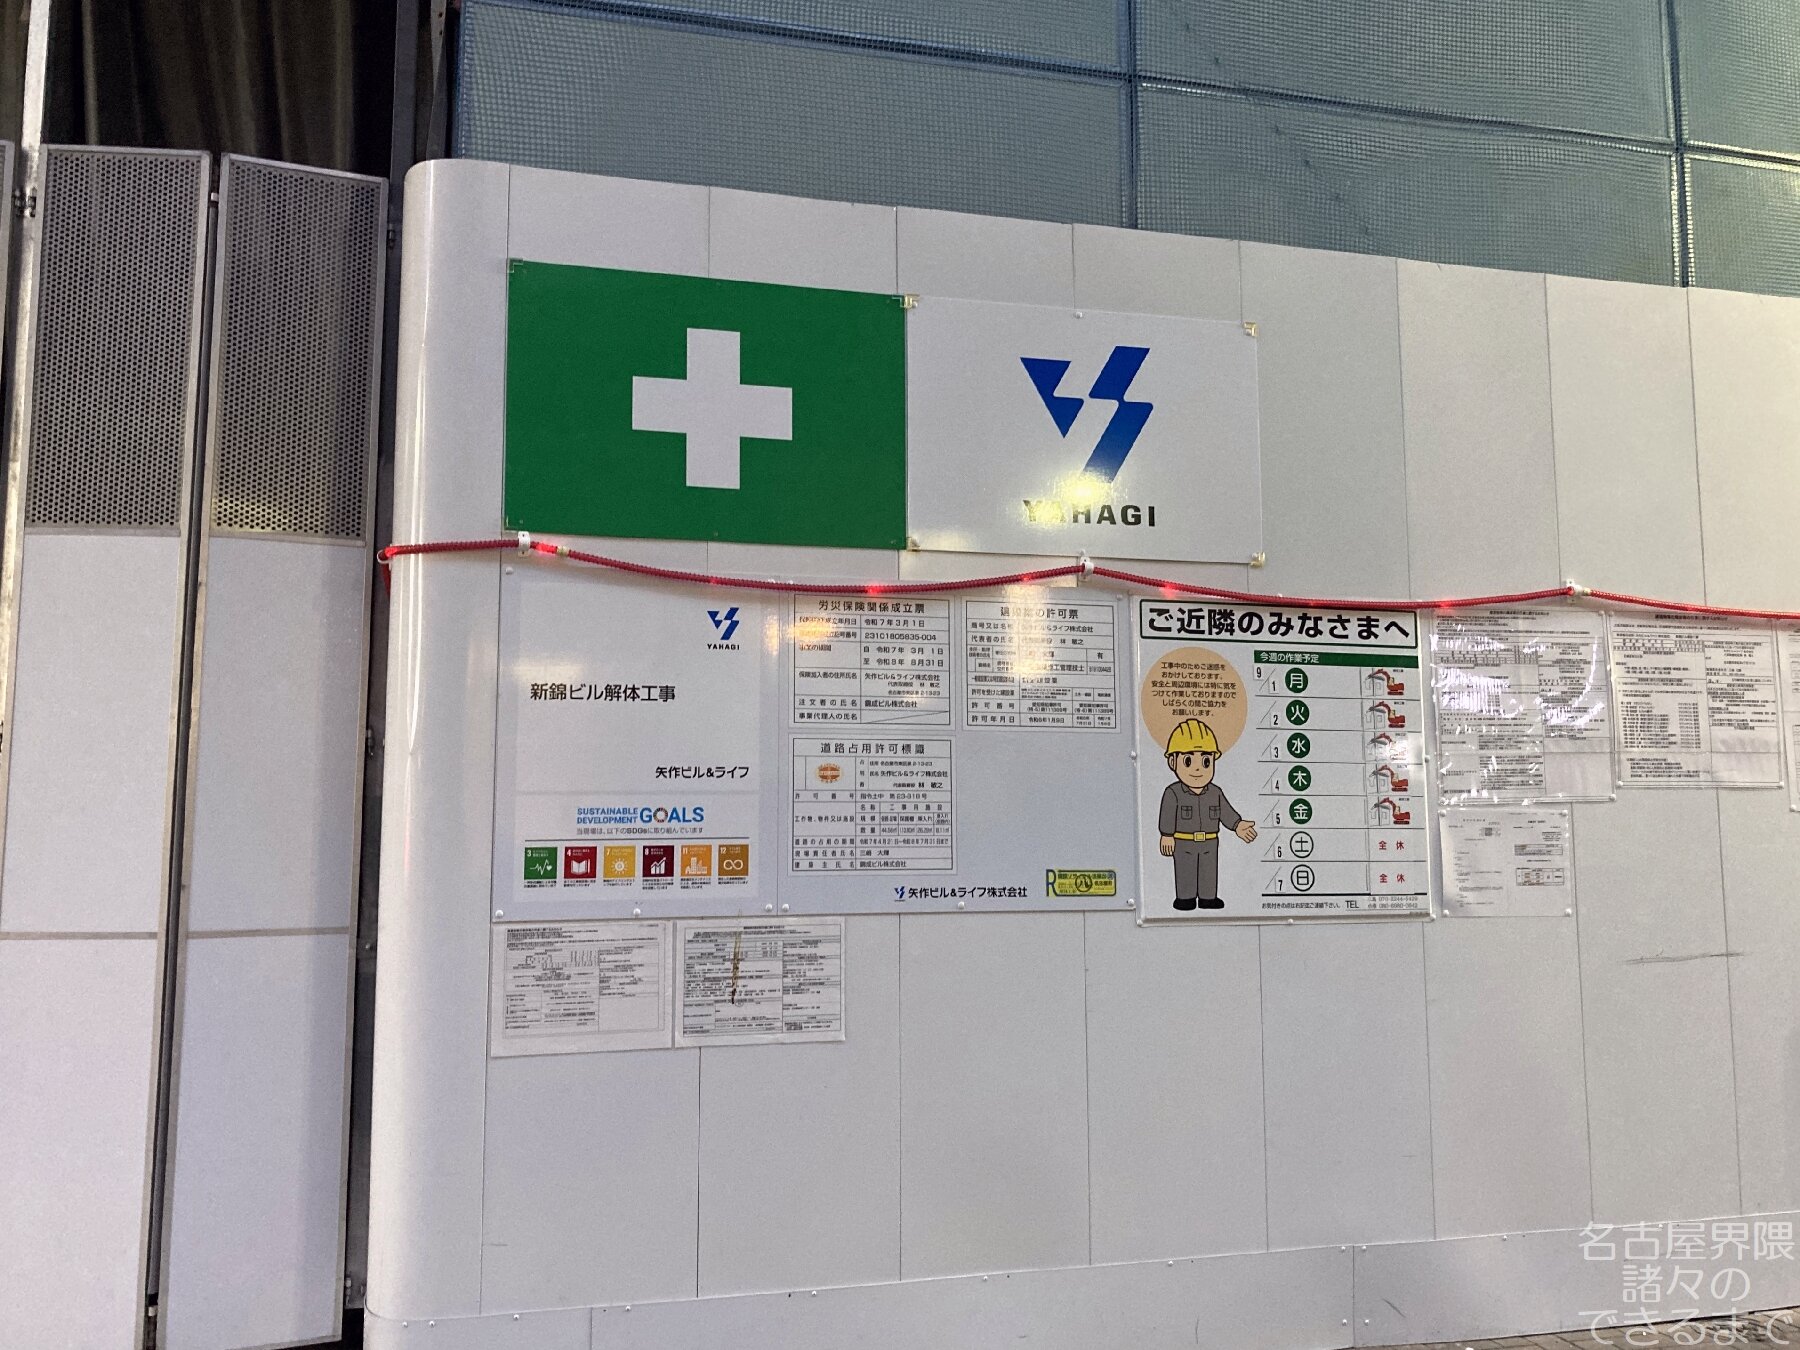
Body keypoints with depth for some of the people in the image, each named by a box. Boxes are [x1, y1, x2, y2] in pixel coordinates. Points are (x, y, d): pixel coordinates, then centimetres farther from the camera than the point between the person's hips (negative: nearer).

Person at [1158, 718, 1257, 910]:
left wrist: (1238, 826, -6)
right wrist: (1167, 836, -15)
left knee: (1209, 872, 10)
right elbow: (1167, 816, -12)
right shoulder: (1173, 793, -13)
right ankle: (1185, 898, 12)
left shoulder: (1215, 793, 1)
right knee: (1185, 872, 2)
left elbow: (1226, 812, 5)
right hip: (1183, 843, -4)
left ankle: (1208, 898, 20)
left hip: (1209, 844, 4)